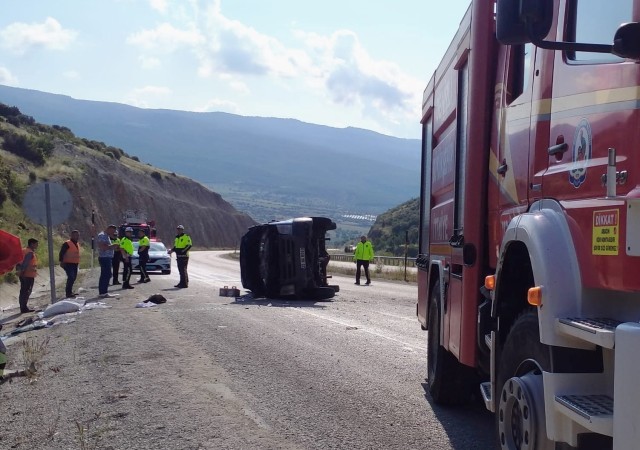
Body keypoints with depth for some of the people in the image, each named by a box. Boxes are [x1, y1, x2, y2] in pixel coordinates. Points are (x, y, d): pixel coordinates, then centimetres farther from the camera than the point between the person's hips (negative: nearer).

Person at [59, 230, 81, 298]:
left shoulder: (77, 244, 15)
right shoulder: (67, 244, -12)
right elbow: (61, 253, -14)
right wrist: (61, 262, -19)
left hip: (75, 264, 9)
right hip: (68, 264, -9)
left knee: (73, 278, 14)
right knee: (71, 277, -17)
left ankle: (70, 291, 26)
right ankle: (68, 293, -14)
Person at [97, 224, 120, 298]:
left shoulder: (106, 236, 20)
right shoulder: (102, 235, -12)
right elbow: (102, 247, -23)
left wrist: (115, 247, 13)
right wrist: (113, 246, -17)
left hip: (108, 258, 11)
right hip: (104, 258, -11)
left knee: (105, 275, 13)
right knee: (106, 275, -11)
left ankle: (103, 292, 17)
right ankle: (103, 292, -9)